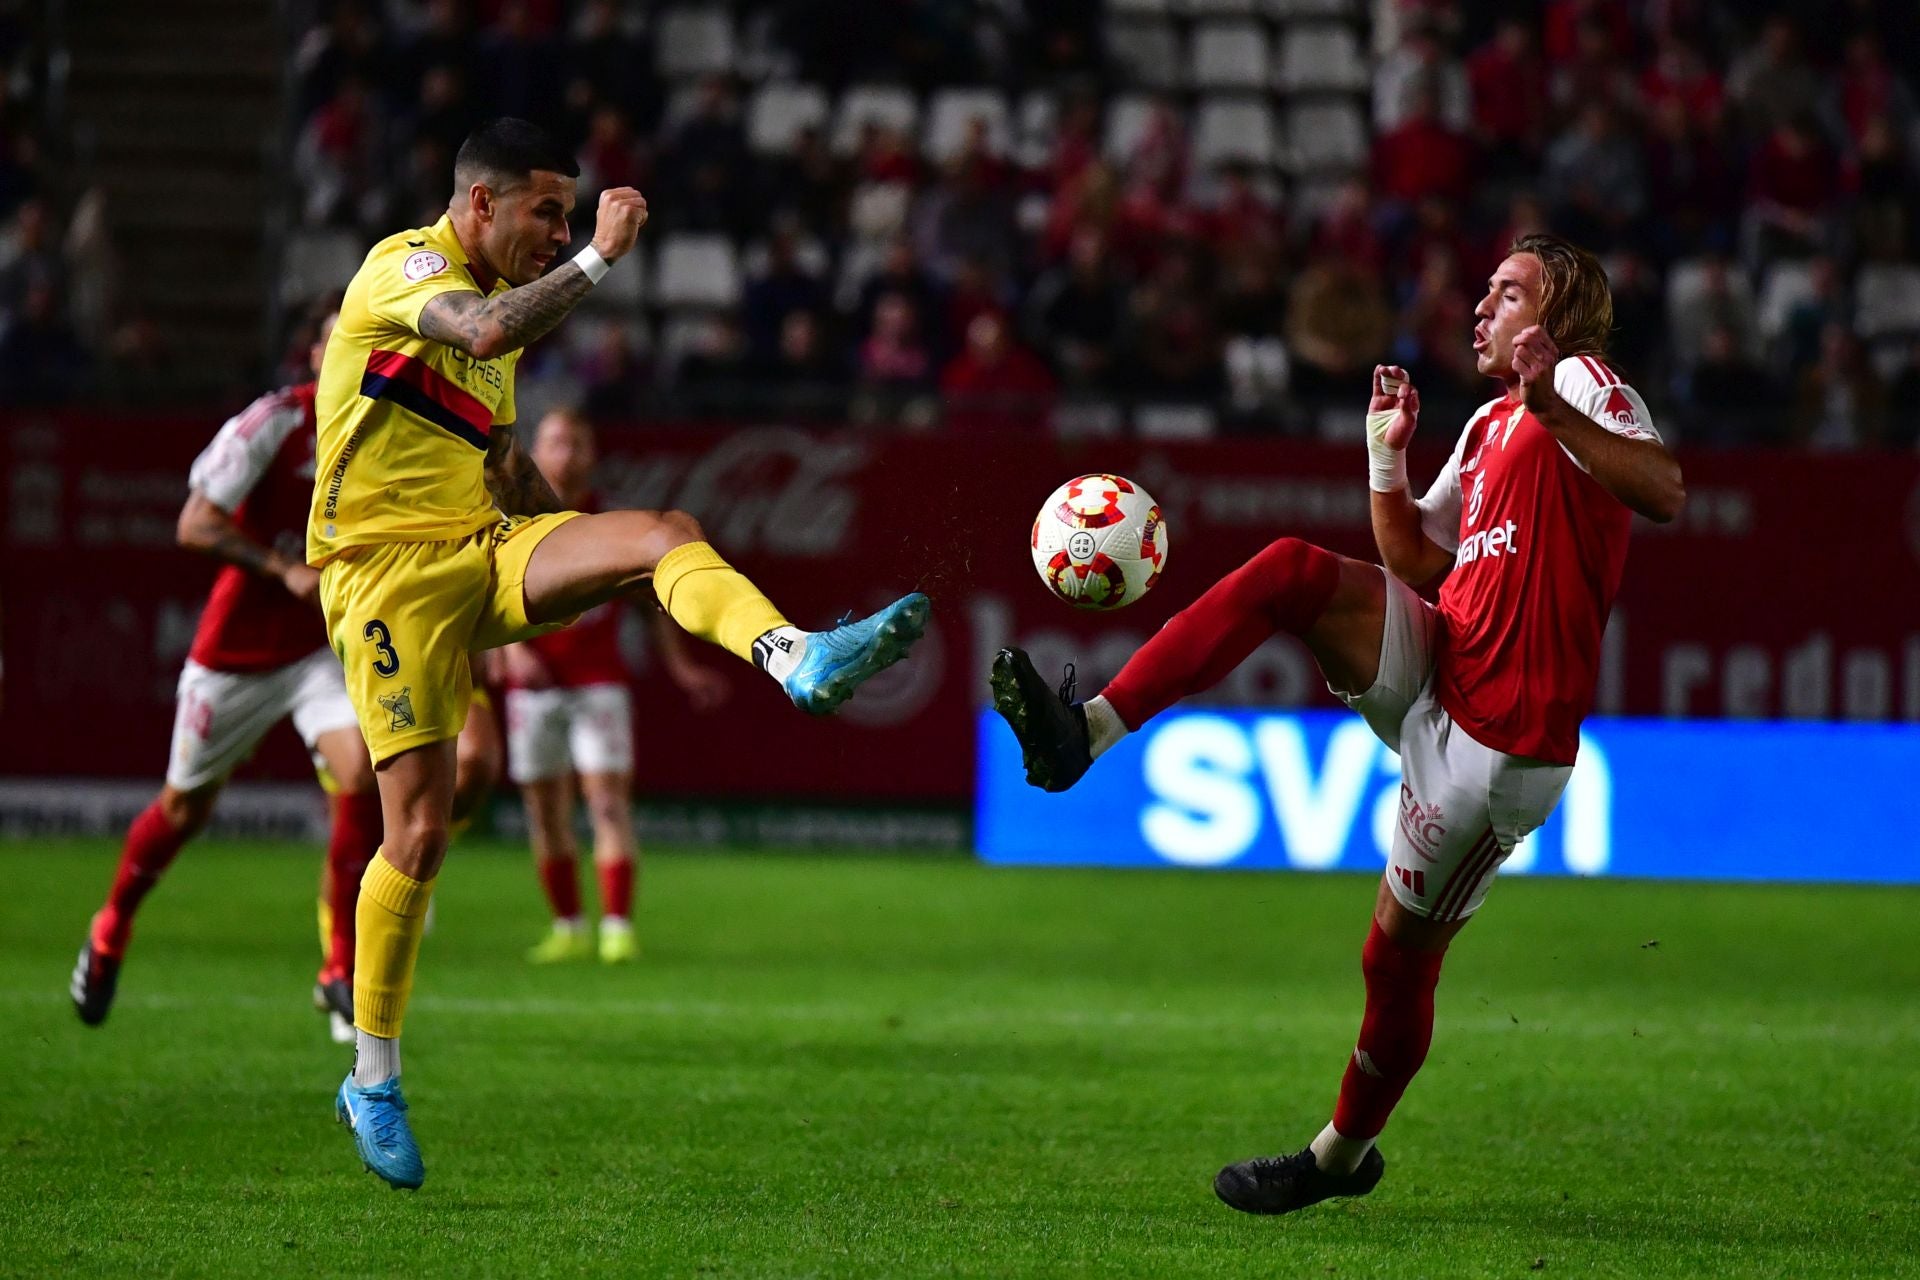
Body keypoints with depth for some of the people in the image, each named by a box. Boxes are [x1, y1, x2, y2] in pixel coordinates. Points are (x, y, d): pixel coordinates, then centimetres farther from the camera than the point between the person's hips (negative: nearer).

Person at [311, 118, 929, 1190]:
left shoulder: (502, 299, 20)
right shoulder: (403, 266, -7)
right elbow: (485, 332, -30)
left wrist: (577, 568, 19)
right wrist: (600, 258, -26)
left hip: (484, 547, 7)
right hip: (388, 567, -7)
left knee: (665, 530, -20)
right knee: (421, 828, -9)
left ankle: (798, 661, -47)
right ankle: (373, 1081, 5)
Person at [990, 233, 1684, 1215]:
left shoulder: (1582, 382, -7)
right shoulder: (1490, 423, 19)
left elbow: (1664, 493, -26)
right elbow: (1413, 557, 27)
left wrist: (1553, 409, -37)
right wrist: (1387, 452, 12)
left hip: (1499, 743, -8)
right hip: (1432, 672, 8)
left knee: (1399, 954, 1)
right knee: (1293, 569, -15)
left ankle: (1344, 1154, 23)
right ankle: (1087, 732, -20)